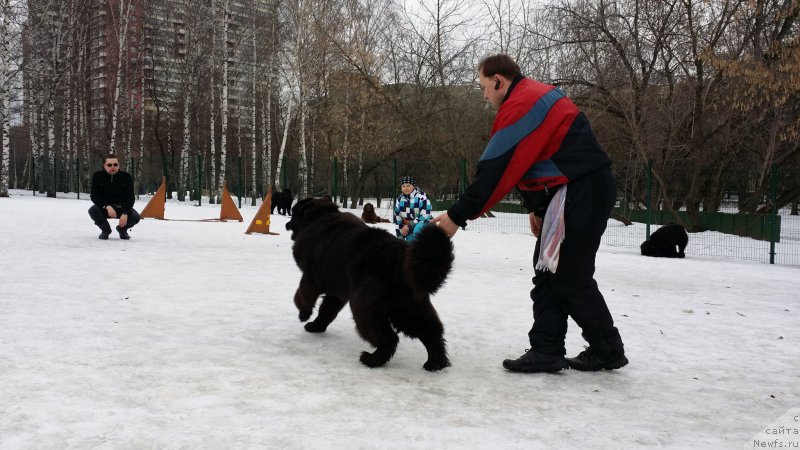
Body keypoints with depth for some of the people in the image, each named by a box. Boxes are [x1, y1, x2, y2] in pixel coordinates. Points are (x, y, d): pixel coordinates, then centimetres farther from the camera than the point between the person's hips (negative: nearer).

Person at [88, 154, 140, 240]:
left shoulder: (126, 176, -9)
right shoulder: (98, 176, -9)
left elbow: (130, 197, -11)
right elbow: (94, 196, -14)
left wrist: (125, 213, -27)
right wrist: (107, 207, -32)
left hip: (121, 207, 0)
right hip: (104, 207, 0)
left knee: (135, 217, -27)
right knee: (93, 211, -32)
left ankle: (122, 229, 12)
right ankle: (105, 230, 1)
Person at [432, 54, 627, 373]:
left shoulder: (522, 104, -15)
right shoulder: (535, 97, 17)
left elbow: (497, 170, -19)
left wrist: (458, 216, -15)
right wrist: (537, 208, 14)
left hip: (581, 192, -10)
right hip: (581, 191, 10)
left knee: (570, 278, -2)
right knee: (549, 272, 9)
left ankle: (608, 350, 12)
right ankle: (546, 352, 11)